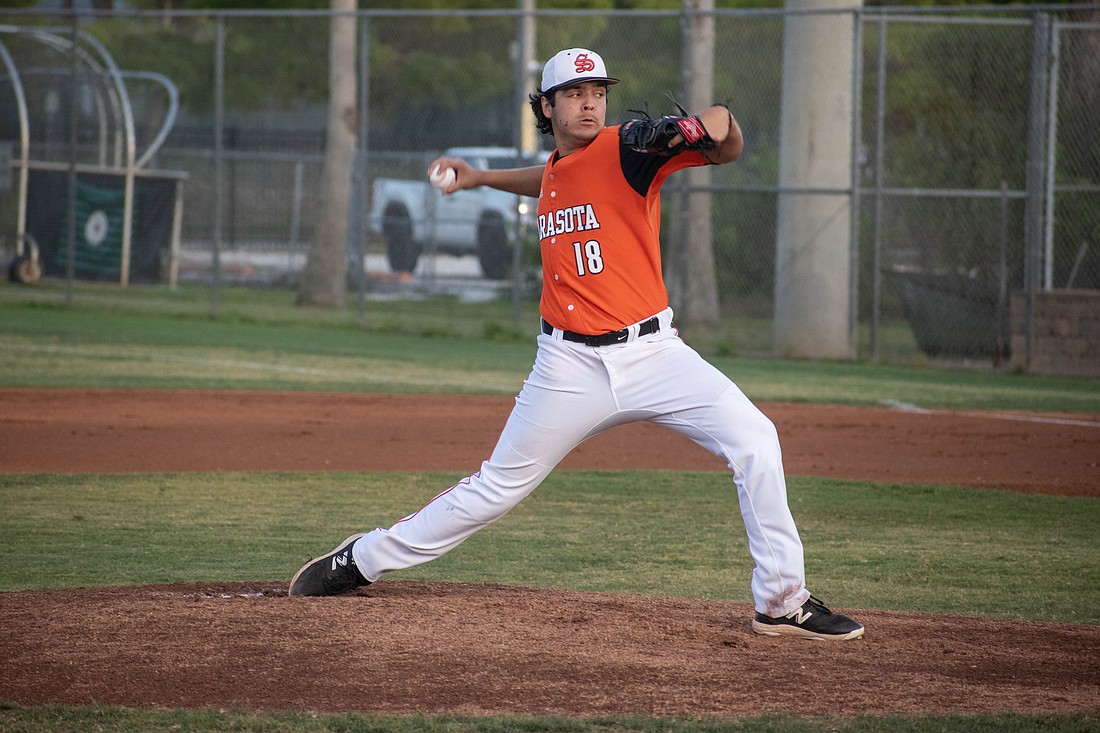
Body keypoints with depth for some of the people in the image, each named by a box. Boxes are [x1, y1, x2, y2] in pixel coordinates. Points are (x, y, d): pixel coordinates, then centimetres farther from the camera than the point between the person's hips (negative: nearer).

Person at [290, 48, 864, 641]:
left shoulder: (627, 147, -6)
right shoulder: (553, 174, 10)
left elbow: (728, 149, -19)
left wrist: (722, 125, -40)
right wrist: (483, 178, 38)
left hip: (652, 352, -3)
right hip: (571, 365, 3)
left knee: (753, 440, -21)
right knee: (498, 486, 8)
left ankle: (782, 602, -12)